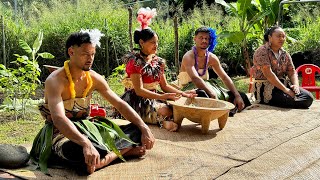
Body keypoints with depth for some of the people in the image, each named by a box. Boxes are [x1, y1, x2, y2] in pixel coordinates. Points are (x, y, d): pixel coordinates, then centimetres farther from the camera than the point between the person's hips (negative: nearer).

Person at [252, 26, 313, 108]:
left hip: (284, 84, 7)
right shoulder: (262, 52, -9)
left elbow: (292, 72, 10)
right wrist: (285, 90, -22)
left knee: (308, 97, -13)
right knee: (291, 100, -29)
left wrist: (296, 85, -14)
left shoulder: (285, 54, 14)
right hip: (266, 89, -7)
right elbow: (268, 74, -19)